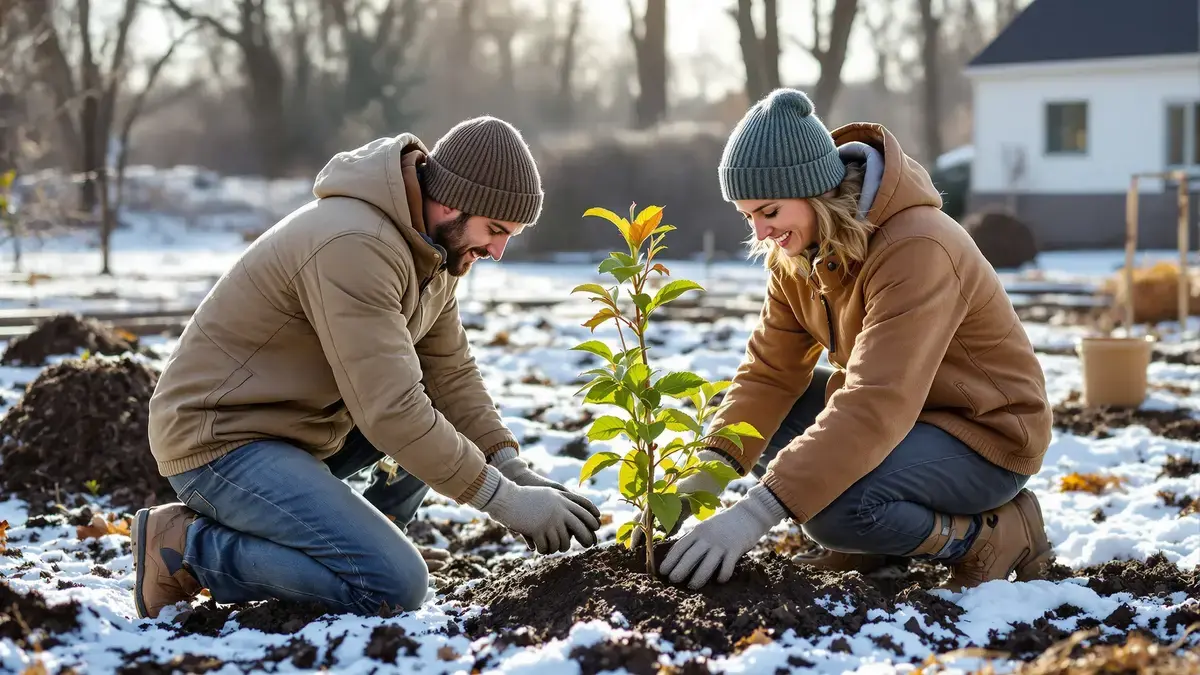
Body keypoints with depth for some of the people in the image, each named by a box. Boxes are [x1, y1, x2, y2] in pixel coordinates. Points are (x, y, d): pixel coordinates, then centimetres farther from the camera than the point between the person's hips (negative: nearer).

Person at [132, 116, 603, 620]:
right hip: (220, 441, -10)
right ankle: (187, 547, -10)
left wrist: (513, 469, -6)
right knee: (396, 586, -21)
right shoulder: (355, 247, -27)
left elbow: (450, 373, 8)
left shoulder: (432, 248, 5)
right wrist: (506, 501, -24)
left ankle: (351, 558, 6)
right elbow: (392, 410, -30)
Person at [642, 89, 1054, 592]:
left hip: (986, 436, -9)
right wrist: (709, 470, -22)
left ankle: (994, 534, -7)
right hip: (902, 412, 9)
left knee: (837, 506, -32)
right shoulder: (796, 249, -3)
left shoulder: (916, 249, -31)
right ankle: (866, 548, 6)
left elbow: (876, 406, -39)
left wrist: (759, 511, -44)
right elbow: (770, 371, -5)